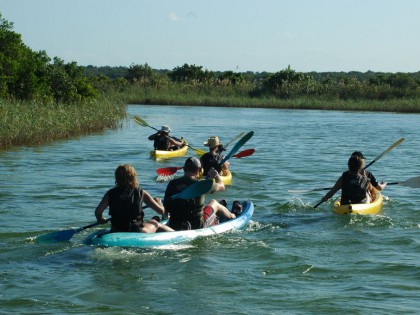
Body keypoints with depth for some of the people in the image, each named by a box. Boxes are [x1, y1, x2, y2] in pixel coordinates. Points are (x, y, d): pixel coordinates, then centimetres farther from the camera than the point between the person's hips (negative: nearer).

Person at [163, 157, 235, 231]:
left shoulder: (172, 184, -5)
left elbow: (166, 206, -1)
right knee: (214, 203, 26)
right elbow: (221, 186, 6)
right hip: (198, 227, -3)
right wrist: (216, 175, 26)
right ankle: (231, 216, 54)